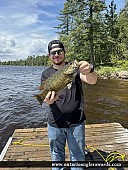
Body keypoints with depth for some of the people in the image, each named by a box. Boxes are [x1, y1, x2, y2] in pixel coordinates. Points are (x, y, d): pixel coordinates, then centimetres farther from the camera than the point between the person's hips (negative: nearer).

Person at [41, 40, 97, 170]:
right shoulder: (46, 74, 3)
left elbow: (92, 81, -17)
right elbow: (44, 95, -6)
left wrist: (90, 71, -42)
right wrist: (48, 100, -32)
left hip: (76, 122, -1)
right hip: (55, 124, 1)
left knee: (78, 157, 13)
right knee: (57, 156, 20)